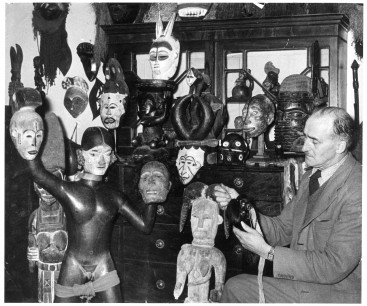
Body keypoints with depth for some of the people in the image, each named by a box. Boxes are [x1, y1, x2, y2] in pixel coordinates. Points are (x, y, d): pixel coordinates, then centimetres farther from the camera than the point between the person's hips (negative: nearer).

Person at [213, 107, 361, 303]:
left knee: (236, 287, -11)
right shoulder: (311, 177, 6)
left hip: (337, 293, -7)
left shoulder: (357, 192, -23)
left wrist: (268, 252, -19)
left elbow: (334, 266, -23)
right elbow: (282, 229, 9)